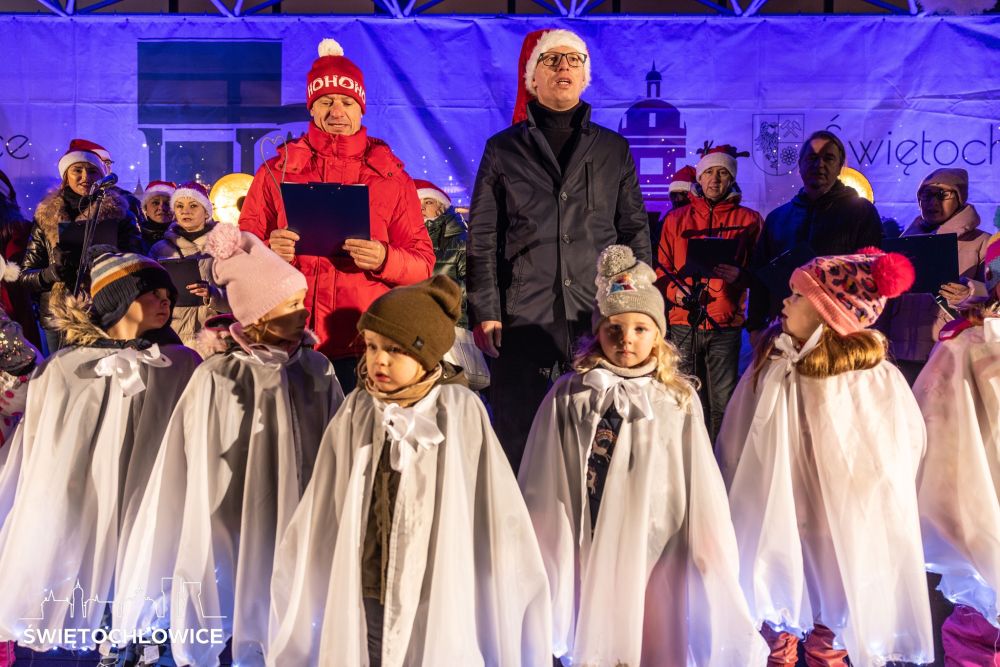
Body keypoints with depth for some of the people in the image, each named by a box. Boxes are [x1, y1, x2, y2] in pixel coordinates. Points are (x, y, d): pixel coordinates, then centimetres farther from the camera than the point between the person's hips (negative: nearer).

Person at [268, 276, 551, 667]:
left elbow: (497, 513, -6)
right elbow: (320, 515, 3)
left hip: (439, 602, -2)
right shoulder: (355, 415, -4)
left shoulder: (462, 413, -11)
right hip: (363, 600, 2)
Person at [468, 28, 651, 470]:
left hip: (601, 317, 1)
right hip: (523, 316, -1)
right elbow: (482, 238, 5)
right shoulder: (502, 149, 10)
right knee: (517, 440, 4)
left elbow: (635, 232, 13)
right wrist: (484, 312, -5)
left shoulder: (614, 150, 15)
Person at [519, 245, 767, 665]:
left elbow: (699, 484, 2)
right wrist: (546, 547, 1)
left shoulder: (678, 400, -1)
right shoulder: (569, 396, -5)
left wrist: (711, 546, 3)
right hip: (589, 551, 0)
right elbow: (544, 486, -1)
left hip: (657, 548, 1)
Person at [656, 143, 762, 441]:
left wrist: (739, 275, -14)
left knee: (722, 404, 0)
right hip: (683, 324, 1)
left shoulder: (749, 220, 8)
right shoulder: (676, 219, 13)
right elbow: (662, 269, 13)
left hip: (725, 326, -1)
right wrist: (674, 290, -8)